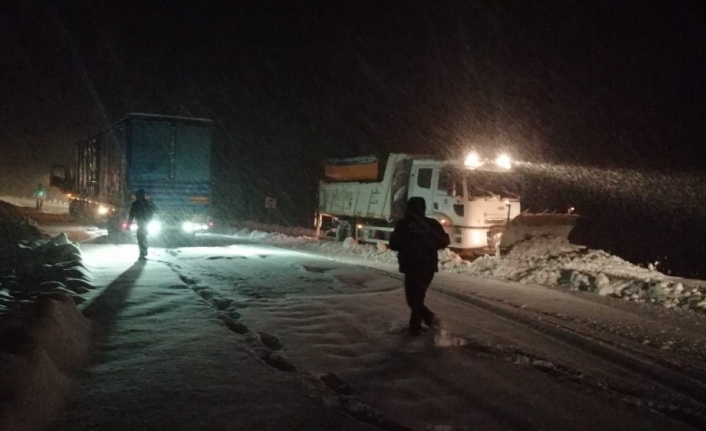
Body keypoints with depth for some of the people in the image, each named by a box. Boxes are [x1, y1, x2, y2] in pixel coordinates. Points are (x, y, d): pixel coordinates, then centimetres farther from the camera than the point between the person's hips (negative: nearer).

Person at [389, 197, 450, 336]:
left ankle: (429, 317, -15)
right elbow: (445, 241, 6)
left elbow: (393, 244, -5)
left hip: (412, 266, -4)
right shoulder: (432, 224, 1)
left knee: (413, 296, 3)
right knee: (418, 295, 18)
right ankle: (415, 325, 18)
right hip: (429, 265, 5)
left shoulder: (403, 224, -7)